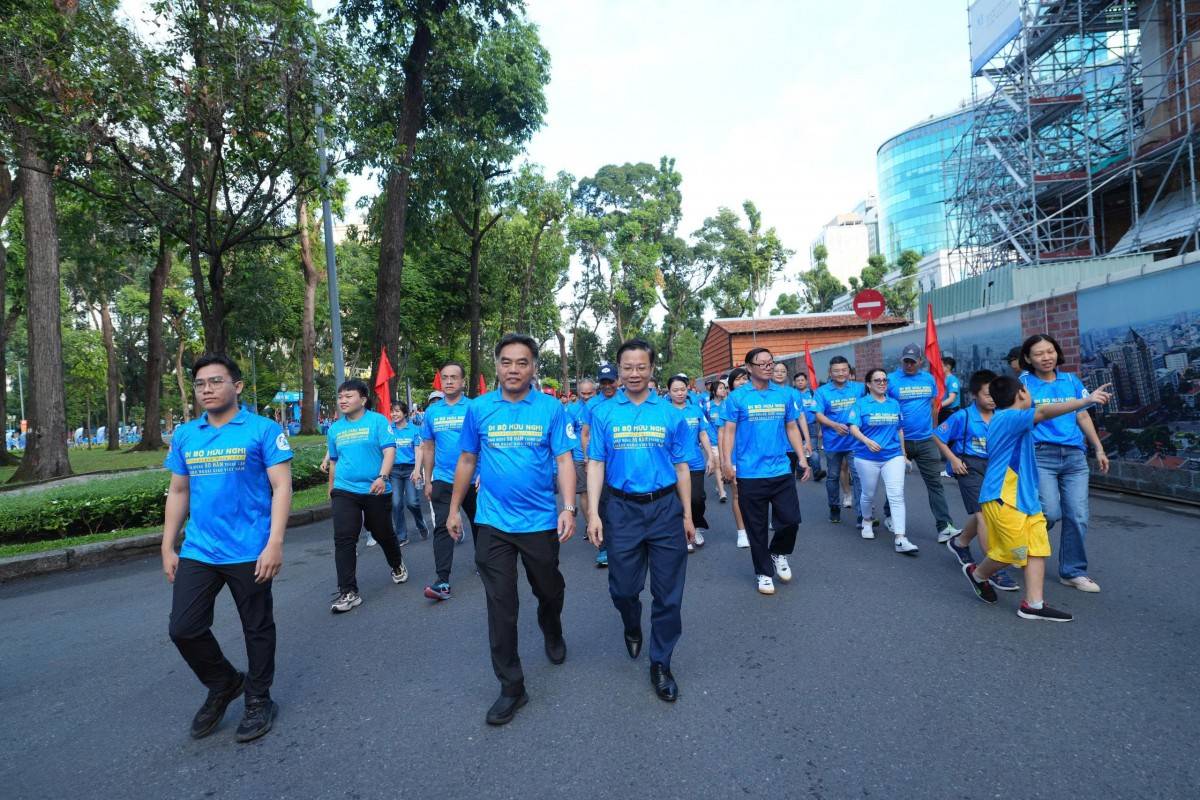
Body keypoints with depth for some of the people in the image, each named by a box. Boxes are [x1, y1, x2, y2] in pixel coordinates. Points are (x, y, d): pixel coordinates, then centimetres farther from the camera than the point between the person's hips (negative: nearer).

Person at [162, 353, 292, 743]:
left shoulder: (263, 429, -8)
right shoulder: (184, 435, 8)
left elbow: (281, 487, -12)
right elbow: (178, 493, 15)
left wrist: (275, 544, -19)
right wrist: (168, 548, 12)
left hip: (250, 553, -5)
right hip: (197, 552, 5)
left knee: (257, 629, 9)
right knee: (183, 629, 6)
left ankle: (258, 700, 31)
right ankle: (223, 685, 33)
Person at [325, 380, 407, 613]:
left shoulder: (378, 421, -6)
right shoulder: (335, 428, 8)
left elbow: (389, 450, -14)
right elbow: (334, 460, 20)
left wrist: (382, 477, -28)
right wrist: (331, 487, 26)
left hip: (376, 490, -3)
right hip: (344, 491, 3)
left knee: (383, 534, 13)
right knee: (343, 540, -8)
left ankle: (397, 566, 41)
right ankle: (348, 592, -1)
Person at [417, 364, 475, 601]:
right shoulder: (432, 411, 4)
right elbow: (428, 448, 9)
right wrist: (427, 481, 8)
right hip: (442, 480, 2)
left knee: (478, 523, 15)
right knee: (442, 527, -5)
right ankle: (443, 581, -3)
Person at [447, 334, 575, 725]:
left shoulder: (551, 408, -6)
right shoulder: (479, 408, -1)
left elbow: (563, 461, -7)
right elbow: (467, 461, 7)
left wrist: (568, 507, -18)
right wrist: (454, 509, 10)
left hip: (541, 521, 0)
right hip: (493, 523, 1)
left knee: (550, 591, 20)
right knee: (501, 607, 5)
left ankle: (553, 634, 53)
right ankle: (511, 686, 20)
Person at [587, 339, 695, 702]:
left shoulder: (670, 413, 2)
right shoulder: (604, 413, 1)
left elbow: (681, 467, 6)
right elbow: (595, 464, -1)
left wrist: (687, 515, 6)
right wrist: (594, 513, -9)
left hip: (665, 508, 0)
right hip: (622, 509, 0)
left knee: (668, 593, 6)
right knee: (623, 587, 12)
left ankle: (661, 664, 25)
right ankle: (632, 628, 45)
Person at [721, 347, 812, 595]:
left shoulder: (785, 394, 7)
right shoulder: (737, 397, -4)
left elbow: (791, 428, 13)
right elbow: (729, 431, -5)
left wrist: (802, 459, 8)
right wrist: (727, 461, -15)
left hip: (782, 471, 3)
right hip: (750, 473, -3)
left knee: (791, 520, 3)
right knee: (757, 528, 8)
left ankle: (778, 553, 33)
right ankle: (764, 572, 26)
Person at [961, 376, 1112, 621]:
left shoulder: (1010, 421, 18)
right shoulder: (1007, 418, -15)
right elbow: (1043, 412, -31)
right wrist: (1086, 400, -36)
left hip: (1025, 497, 10)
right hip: (1003, 499, -10)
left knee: (1038, 546, 3)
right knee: (1014, 551, -2)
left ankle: (1033, 604, 5)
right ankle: (977, 574, 24)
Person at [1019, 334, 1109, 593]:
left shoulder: (1071, 381, 12)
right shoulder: (1024, 383, 0)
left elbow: (1083, 416, 18)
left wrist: (1099, 449, 18)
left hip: (1074, 456, 4)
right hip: (1041, 455, -4)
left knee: (1078, 516, 3)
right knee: (1050, 512, -14)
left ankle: (1073, 572, 17)